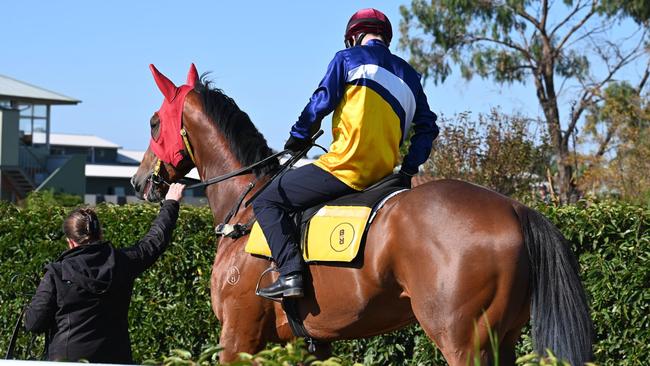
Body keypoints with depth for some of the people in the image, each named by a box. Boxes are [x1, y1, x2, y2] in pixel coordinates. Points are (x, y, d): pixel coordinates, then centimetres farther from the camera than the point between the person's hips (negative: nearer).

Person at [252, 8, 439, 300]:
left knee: (267, 202, 0)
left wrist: (298, 137, 12)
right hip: (383, 174, 7)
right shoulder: (408, 75, 21)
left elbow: (321, 102, -2)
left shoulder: (347, 58, 4)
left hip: (346, 167, -7)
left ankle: (291, 273, -18)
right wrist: (410, 168, 19)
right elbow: (427, 127, 19)